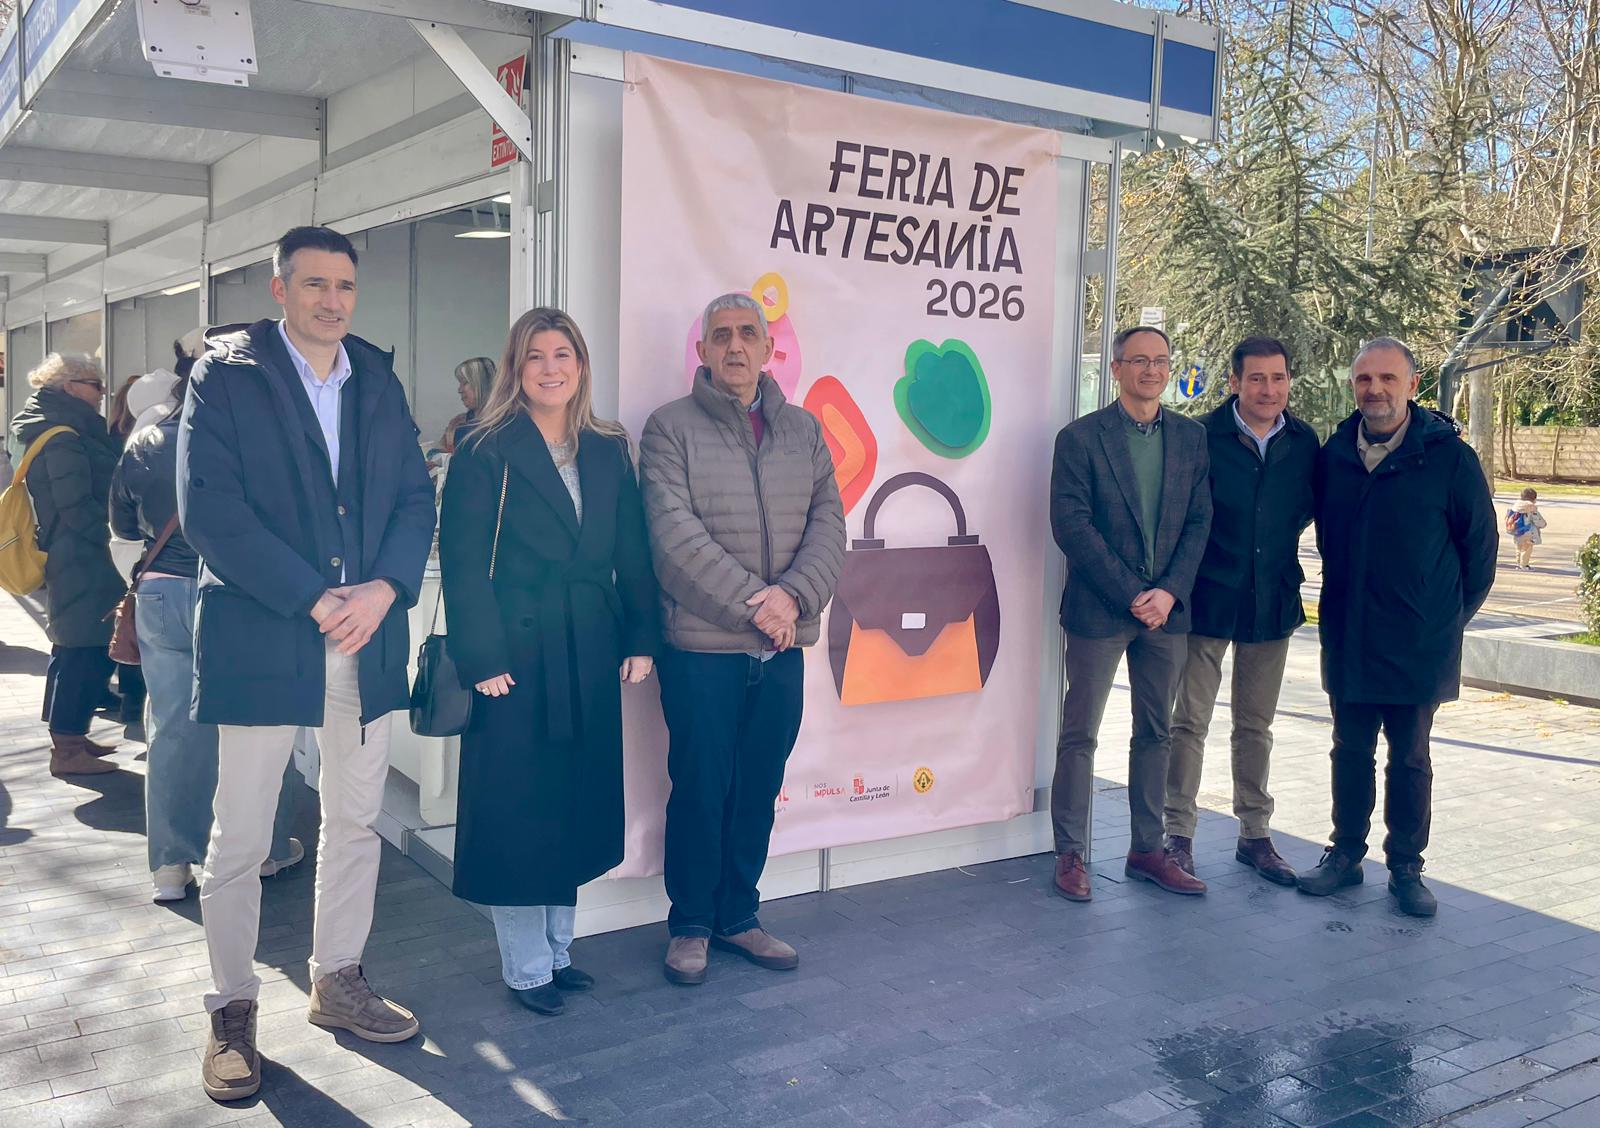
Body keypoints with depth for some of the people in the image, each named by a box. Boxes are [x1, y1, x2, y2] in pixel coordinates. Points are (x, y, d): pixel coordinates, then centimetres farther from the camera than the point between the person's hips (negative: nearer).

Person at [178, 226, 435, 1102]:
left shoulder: (378, 380, 11)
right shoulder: (225, 376, -3)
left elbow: (415, 496, 6)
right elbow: (209, 507, -13)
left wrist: (384, 588, -11)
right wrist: (314, 600, -17)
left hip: (368, 638, 5)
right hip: (259, 637, -4)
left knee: (355, 823, 14)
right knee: (239, 840, 4)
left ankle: (337, 981, 30)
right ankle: (232, 1009, 20)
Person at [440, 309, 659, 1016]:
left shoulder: (608, 453, 11)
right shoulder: (486, 454, -4)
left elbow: (633, 555, 10)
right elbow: (464, 563, -10)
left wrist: (641, 640, 3)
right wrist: (483, 659, -15)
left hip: (590, 659, 5)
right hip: (517, 658, -5)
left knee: (577, 807, 13)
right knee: (517, 814, 3)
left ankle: (557, 948, 28)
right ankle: (526, 968, 17)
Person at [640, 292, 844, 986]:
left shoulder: (802, 429, 12)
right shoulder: (671, 428, -2)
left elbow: (828, 524, 4)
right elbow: (675, 533, -12)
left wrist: (794, 595, -14)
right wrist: (752, 603, -16)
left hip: (783, 648, 4)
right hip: (702, 647, -4)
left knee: (758, 791, 12)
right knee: (700, 791, 4)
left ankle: (738, 916, 28)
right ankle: (690, 924, 21)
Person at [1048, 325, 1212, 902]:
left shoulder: (1192, 437, 8)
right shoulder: (1080, 437, -4)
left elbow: (1199, 522, 5)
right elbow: (1071, 525, -11)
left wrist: (1169, 591, -8)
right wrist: (1130, 594, -14)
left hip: (1165, 608, 4)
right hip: (1099, 610, -4)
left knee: (1156, 733, 12)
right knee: (1079, 735, 2)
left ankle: (1148, 849, 23)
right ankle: (1070, 854, 11)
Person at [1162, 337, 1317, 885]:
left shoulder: (1305, 443, 1)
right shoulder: (1202, 438, -11)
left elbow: (1306, 510, 14)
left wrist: (1283, 564, 8)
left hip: (1272, 603, 4)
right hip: (1208, 601, -4)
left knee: (1255, 726, 14)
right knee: (1190, 722, 2)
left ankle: (1255, 834, 25)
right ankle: (1179, 834, 13)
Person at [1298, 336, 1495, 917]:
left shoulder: (1449, 458, -7)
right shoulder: (1332, 455, 3)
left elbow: (1479, 548, 1)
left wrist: (1448, 617, 5)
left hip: (1418, 645, -3)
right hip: (1347, 639, 3)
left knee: (1410, 759, 8)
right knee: (1350, 751, 13)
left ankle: (1406, 868, 20)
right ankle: (1345, 854, 25)